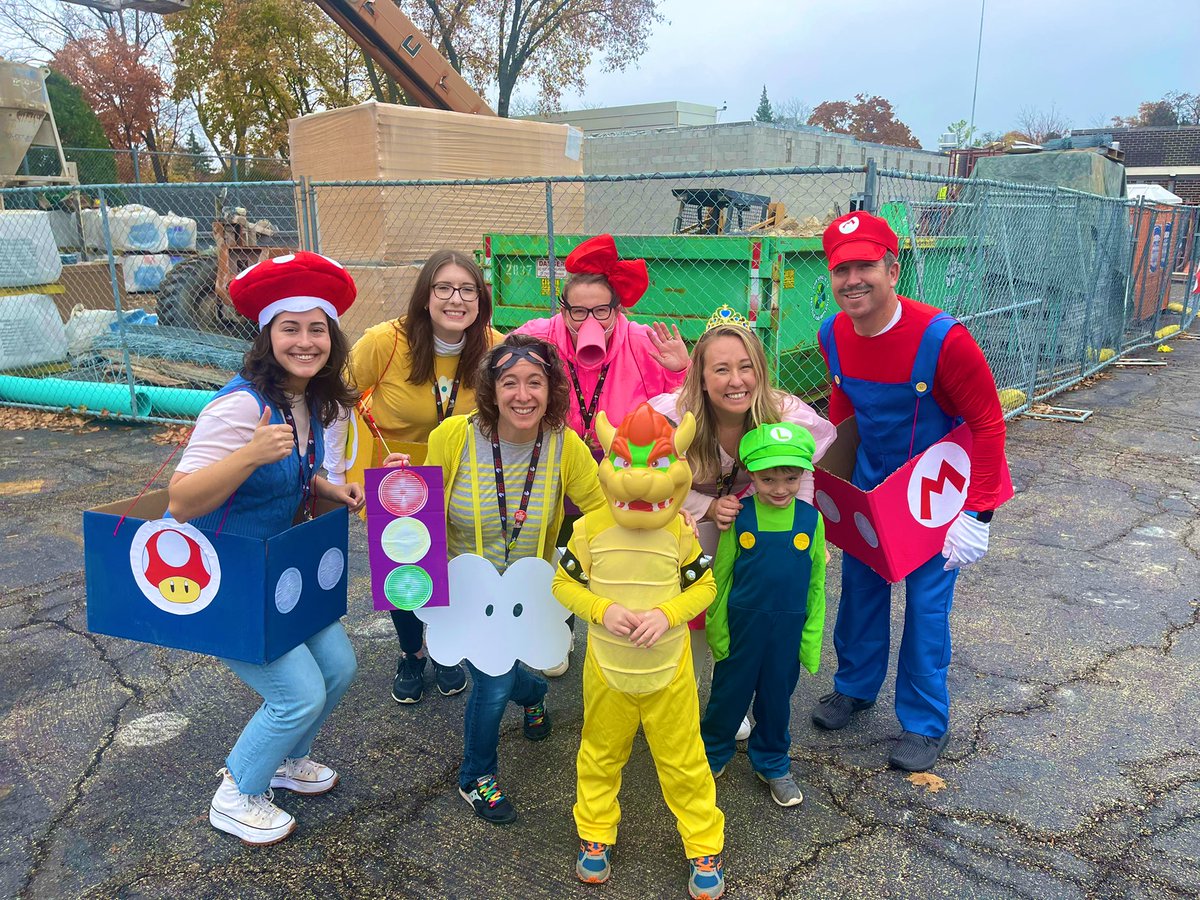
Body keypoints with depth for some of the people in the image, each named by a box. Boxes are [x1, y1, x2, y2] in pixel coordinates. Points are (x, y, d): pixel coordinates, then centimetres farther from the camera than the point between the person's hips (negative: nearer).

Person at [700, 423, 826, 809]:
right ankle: (713, 753, 38)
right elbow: (720, 576, -4)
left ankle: (772, 762, 40)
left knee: (776, 696, 17)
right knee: (729, 692, 13)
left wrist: (811, 638, 1)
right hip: (741, 623, -1)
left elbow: (815, 584, 0)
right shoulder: (739, 517, -12)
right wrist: (717, 630, -3)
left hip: (789, 628, 1)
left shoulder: (811, 519, -8)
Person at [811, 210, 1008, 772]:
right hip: (869, 484, 5)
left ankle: (926, 723, 24)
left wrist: (976, 514, -20)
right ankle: (855, 687, 38)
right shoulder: (833, 335, -12)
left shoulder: (942, 339, -28)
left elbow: (987, 423, -19)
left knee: (927, 603, 3)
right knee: (860, 586, 15)